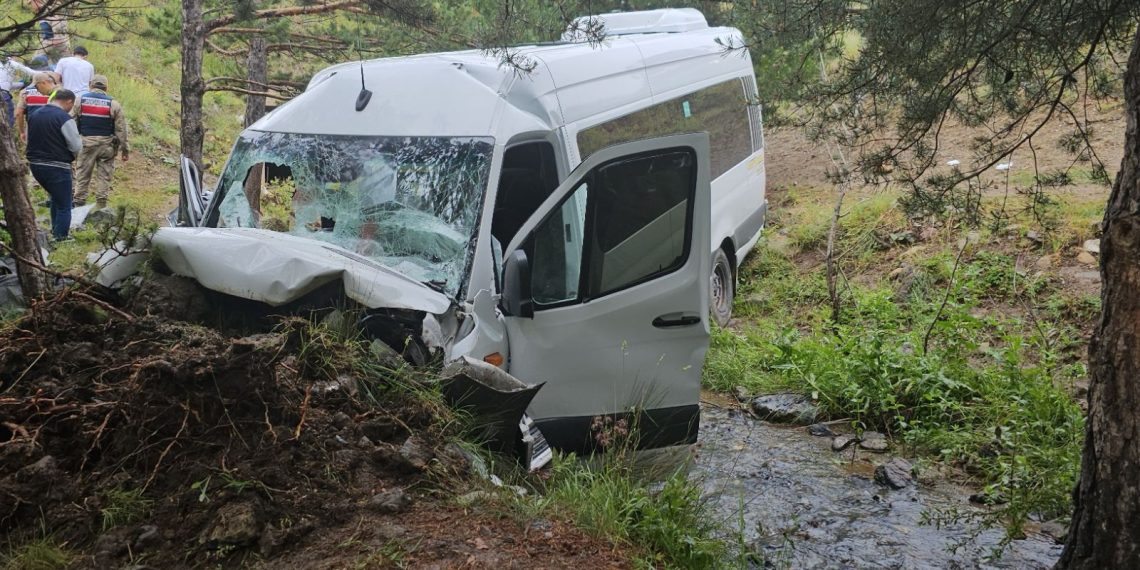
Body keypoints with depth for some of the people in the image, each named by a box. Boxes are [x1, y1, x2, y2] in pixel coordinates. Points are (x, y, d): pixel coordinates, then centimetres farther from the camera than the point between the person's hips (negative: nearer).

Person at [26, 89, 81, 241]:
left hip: (35, 164, 8)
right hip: (57, 167, -8)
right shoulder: (64, 118, -16)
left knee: (56, 197, 28)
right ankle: (60, 238, 4)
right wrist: (70, 155, 6)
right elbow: (77, 146, -15)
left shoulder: (34, 115, 8)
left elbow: (30, 139, 16)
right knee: (64, 206, 3)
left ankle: (55, 231, 32)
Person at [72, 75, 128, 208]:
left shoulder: (80, 100, 2)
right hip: (106, 145, -1)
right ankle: (101, 205, 5)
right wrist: (125, 149, 5)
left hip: (86, 143, 1)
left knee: (82, 175, 7)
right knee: (104, 175, 5)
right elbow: (121, 129, -1)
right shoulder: (113, 104, -1)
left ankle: (79, 204, 8)